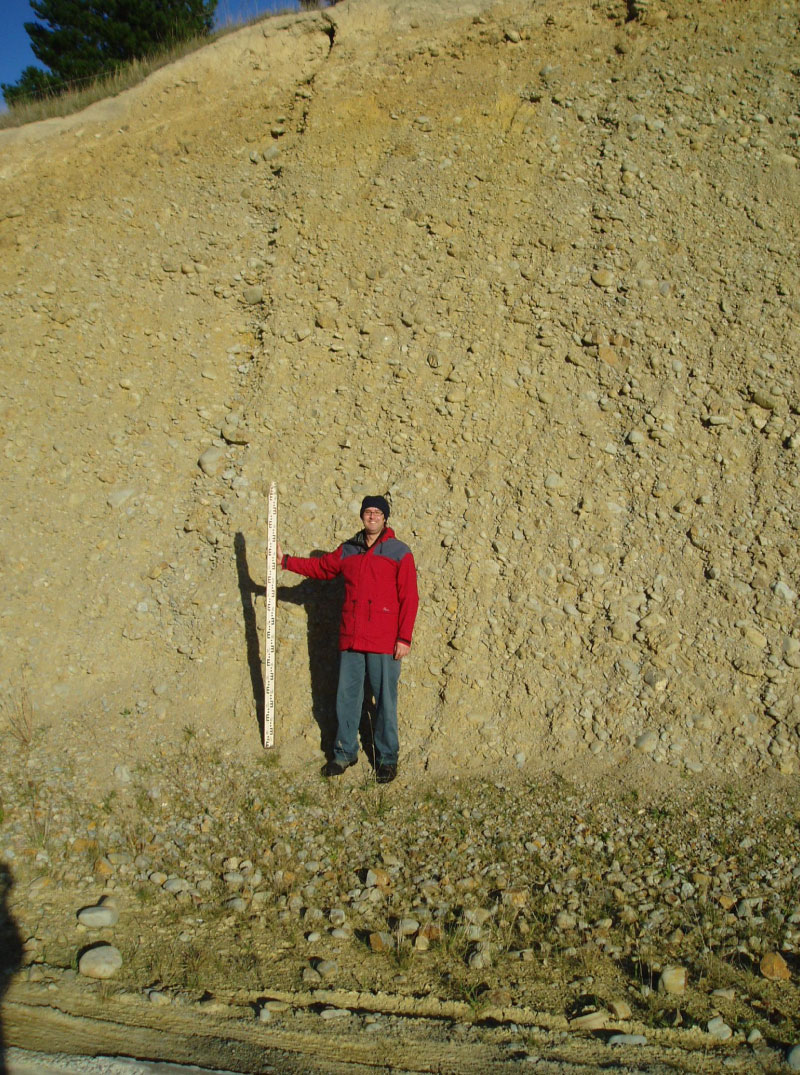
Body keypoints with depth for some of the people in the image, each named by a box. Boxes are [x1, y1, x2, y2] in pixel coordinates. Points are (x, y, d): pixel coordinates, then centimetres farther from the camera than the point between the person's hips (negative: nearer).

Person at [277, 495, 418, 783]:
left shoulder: (400, 552, -3)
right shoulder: (347, 551, 11)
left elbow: (409, 598, -6)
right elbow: (320, 567, 27)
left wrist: (404, 638, -10)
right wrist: (285, 561, 21)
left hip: (384, 642, -4)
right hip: (350, 640, 4)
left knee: (385, 701, 2)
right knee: (346, 698, 10)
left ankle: (387, 758, 15)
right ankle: (345, 753, 24)